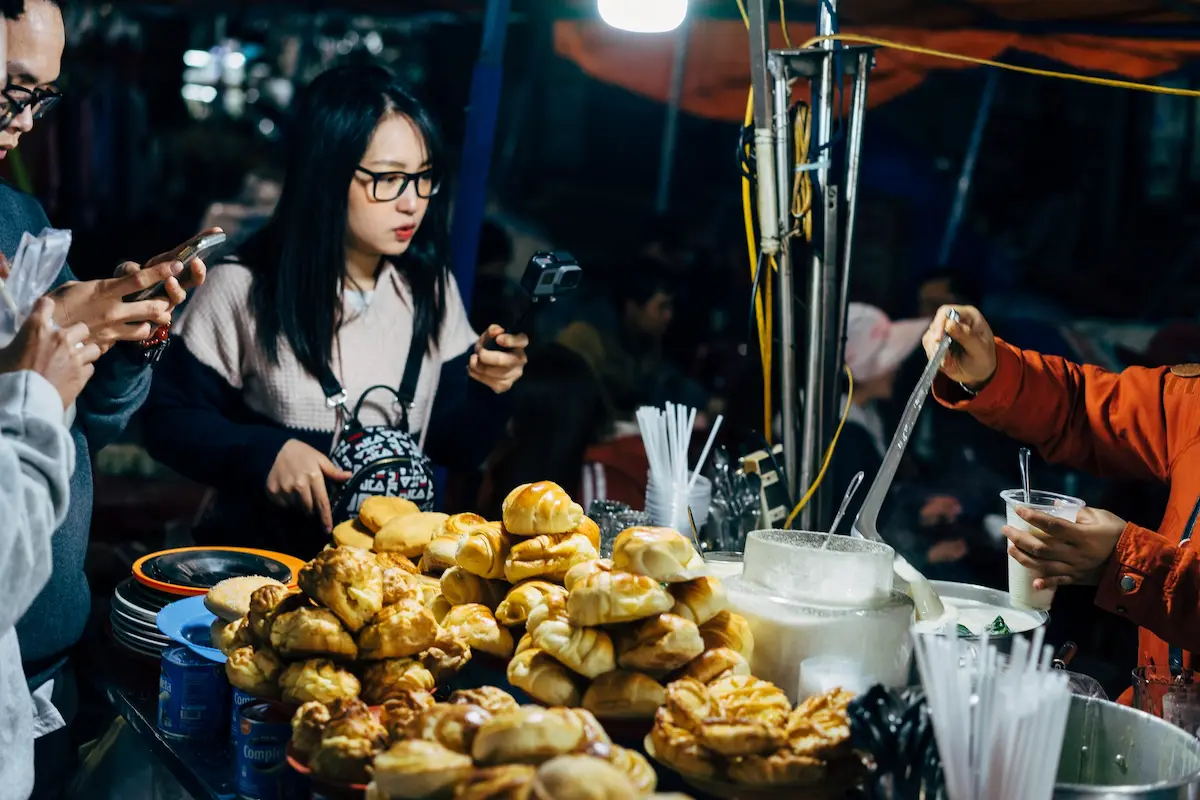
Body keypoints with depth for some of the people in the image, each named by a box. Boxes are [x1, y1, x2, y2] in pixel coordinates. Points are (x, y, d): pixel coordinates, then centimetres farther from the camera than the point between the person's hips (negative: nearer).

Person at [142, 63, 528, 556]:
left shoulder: (431, 291, 7)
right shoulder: (243, 290, -5)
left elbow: (457, 450, 10)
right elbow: (168, 422, 0)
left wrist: (485, 390, -10)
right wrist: (263, 453, -15)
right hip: (263, 556, -2)